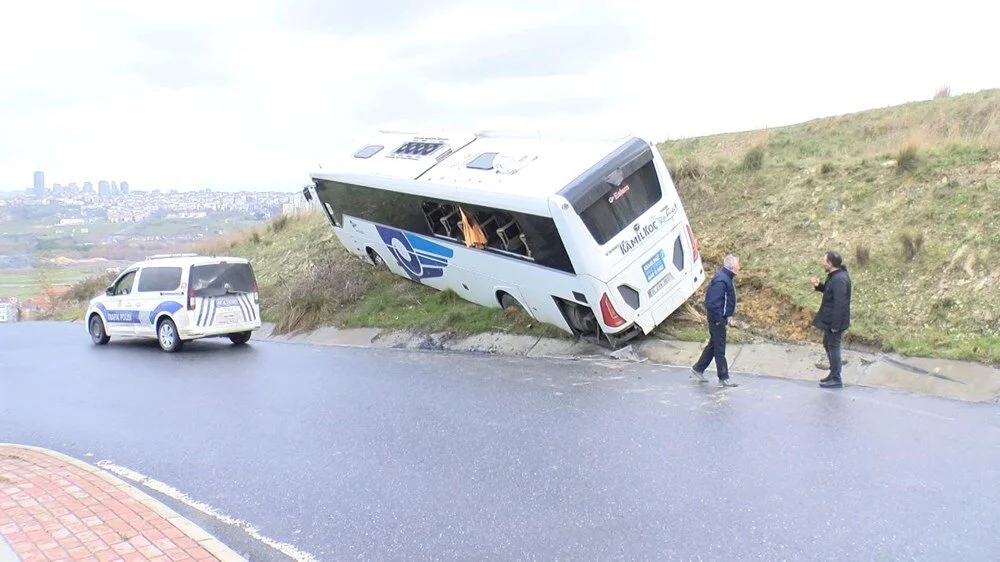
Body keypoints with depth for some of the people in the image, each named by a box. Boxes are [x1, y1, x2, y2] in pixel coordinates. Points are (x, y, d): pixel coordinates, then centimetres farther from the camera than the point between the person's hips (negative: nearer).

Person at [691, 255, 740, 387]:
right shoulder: (721, 280, -24)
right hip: (718, 319, -10)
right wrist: (718, 319, -21)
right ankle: (723, 378, 9)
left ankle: (697, 369, 28)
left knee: (713, 345, 19)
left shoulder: (726, 278, 9)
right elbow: (713, 302, -28)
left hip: (721, 318, 10)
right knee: (719, 348, 0)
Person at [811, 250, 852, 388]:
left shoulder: (839, 279, -26)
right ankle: (833, 374, 32)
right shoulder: (834, 276, 7)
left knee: (833, 347, 0)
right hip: (830, 320, 10)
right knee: (828, 345, 20)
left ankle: (836, 379, 11)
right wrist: (819, 285, 3)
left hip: (835, 321, -10)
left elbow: (840, 304, -27)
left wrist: (835, 325, -24)